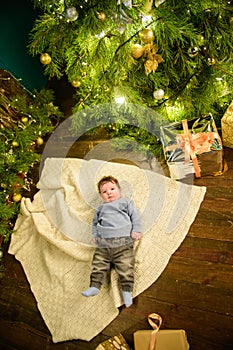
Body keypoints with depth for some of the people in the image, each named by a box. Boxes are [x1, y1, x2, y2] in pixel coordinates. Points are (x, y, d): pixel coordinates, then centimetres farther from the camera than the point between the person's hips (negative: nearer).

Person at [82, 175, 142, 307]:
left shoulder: (126, 202, 17)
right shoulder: (100, 209, 28)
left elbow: (135, 216, 8)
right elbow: (95, 222, 31)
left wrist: (136, 230, -5)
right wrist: (95, 235, 14)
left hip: (123, 243, -4)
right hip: (103, 244, 4)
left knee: (125, 267, -11)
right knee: (98, 265, -1)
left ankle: (127, 290, -6)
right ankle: (95, 286, 7)